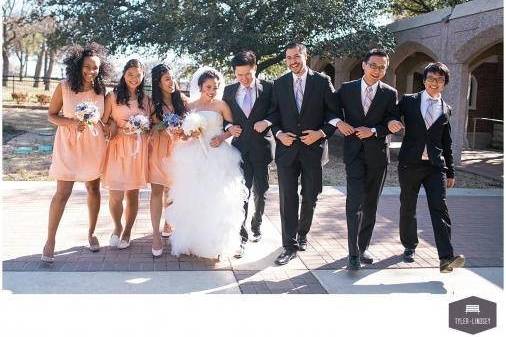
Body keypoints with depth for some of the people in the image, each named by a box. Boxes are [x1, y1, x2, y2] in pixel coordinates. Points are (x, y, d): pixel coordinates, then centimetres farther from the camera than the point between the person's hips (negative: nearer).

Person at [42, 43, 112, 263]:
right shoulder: (64, 87, -9)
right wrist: (72, 123, -20)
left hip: (94, 143, 3)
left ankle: (91, 233, 29)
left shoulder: (101, 89, -1)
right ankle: (50, 240, 10)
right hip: (68, 143, -3)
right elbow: (51, 115, -4)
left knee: (93, 189, 12)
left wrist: (107, 128, -7)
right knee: (62, 193, -3)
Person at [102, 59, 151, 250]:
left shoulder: (145, 99, 11)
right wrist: (121, 130, -16)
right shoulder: (113, 96, 0)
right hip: (118, 148, -2)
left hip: (138, 149, 3)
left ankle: (127, 231, 25)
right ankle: (117, 227, 24)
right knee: (115, 196, -3)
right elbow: (103, 124, -3)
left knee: (133, 193, 7)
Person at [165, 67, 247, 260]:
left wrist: (222, 137, -13)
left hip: (217, 157, -1)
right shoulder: (190, 106, 8)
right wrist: (189, 134, -14)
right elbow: (182, 134, 7)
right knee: (192, 199, 2)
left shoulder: (221, 105, 3)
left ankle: (215, 244, 9)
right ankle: (190, 242, 15)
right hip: (194, 158, 1)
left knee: (216, 199, -2)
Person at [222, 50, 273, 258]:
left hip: (261, 147, 0)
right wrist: (229, 127, -9)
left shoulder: (268, 88, -2)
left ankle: (256, 226, 35)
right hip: (240, 147, 0)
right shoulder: (229, 91, 5)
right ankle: (241, 237, -1)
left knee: (260, 192, 14)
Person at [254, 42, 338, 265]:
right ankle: (290, 245, 6)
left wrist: (322, 132, -13)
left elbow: (333, 113, 1)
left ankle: (302, 234, 34)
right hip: (287, 147, 1)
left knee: (310, 197, 11)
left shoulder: (322, 81, 1)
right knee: (287, 198, -1)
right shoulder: (279, 84, 7)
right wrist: (279, 133, -8)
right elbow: (274, 113, 9)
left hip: (313, 147, -1)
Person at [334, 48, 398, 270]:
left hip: (377, 153, 2)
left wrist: (373, 131, -16)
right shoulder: (346, 89, 4)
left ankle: (364, 247, 23)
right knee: (355, 200, -12)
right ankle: (353, 252, -7)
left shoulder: (390, 94, 4)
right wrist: (339, 122, -10)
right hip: (354, 152, -2)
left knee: (371, 203, 10)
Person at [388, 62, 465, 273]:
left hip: (436, 166, 1)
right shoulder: (408, 101, 5)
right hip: (410, 164, -1)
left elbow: (446, 144, 15)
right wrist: (390, 122, -24)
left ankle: (446, 258, -13)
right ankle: (409, 246, 28)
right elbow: (393, 116, 2)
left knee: (440, 208, -10)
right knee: (408, 207, 10)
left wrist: (450, 172, 16)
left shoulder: (445, 110, 11)